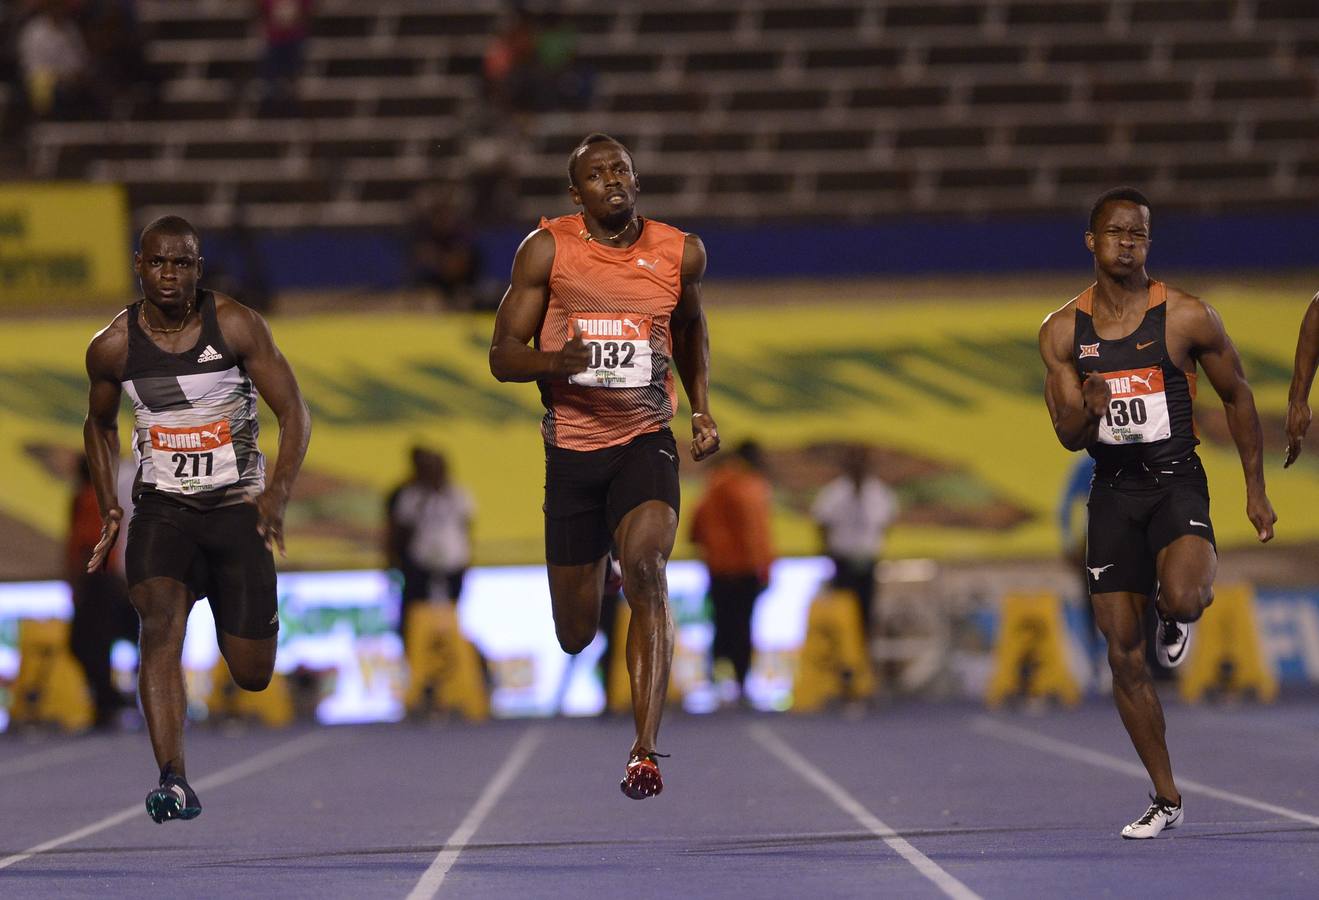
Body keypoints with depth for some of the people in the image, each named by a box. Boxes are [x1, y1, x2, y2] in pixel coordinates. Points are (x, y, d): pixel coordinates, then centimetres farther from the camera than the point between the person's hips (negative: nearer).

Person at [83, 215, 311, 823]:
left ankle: (254, 622, 40)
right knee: (160, 622, -28)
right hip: (162, 505, 1)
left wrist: (278, 492, -22)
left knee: (252, 675, 0)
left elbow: (294, 413, -7)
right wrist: (108, 510, 7)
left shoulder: (235, 326, -8)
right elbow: (100, 425, 18)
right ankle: (174, 781, -34)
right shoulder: (113, 347, -1)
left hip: (238, 505, -1)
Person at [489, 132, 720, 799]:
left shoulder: (680, 254, 2)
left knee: (644, 568, -29)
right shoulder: (547, 250, -5)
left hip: (646, 441, 0)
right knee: (575, 638, 7)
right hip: (571, 448, 0)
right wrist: (555, 361, -26)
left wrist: (701, 407, 11)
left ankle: (646, 751, -28)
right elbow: (502, 355, -5)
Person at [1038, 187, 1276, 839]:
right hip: (1111, 491, 3)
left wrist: (1255, 490, 5)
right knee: (1123, 654, 1)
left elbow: (1237, 397, 5)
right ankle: (1166, 799, 13)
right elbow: (1068, 437, 2)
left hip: (1176, 482, -3)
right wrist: (1088, 410, -22)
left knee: (1181, 597, -34)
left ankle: (1181, 612, 6)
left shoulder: (1186, 317, -7)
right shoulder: (1062, 332, 1)